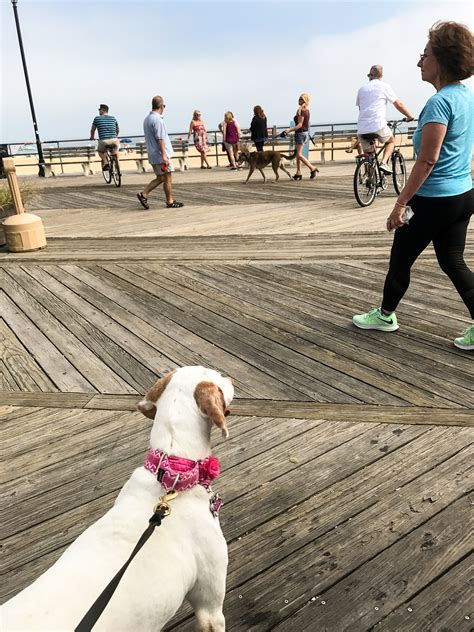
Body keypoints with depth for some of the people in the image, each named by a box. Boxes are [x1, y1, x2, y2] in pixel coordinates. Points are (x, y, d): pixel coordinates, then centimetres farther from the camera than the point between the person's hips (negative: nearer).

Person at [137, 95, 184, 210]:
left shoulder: (147, 119, 14)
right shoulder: (157, 120, -16)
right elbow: (160, 139, -21)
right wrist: (164, 155, -22)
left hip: (153, 155, 9)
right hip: (161, 155, -9)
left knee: (160, 178, 15)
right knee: (168, 178, 2)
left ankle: (143, 194, 7)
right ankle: (170, 202, 10)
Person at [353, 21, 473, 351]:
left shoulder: (440, 102, -18)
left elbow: (428, 160, -22)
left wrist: (400, 203, -18)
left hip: (434, 200, -9)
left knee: (401, 259, 9)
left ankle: (385, 315, 26)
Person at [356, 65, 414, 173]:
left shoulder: (362, 89, 17)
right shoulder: (384, 86, 7)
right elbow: (398, 104, 9)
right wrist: (410, 116, 22)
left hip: (362, 128, 3)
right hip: (378, 126, -3)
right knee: (391, 141, 23)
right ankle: (384, 163, 1)